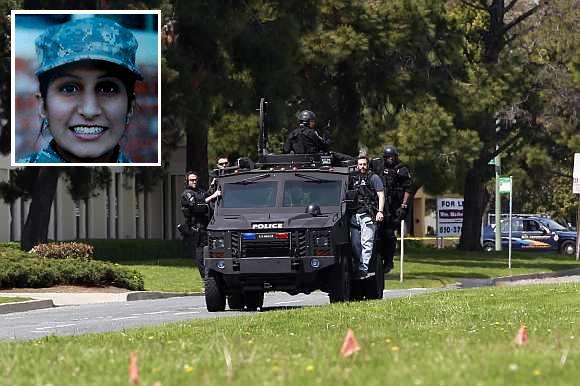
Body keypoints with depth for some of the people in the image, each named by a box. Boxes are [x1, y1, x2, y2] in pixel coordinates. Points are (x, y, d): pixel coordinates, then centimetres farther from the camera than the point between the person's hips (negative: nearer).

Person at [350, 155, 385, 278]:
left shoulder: (374, 178, 3)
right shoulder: (354, 179, 19)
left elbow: (381, 195, -2)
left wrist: (380, 211, -13)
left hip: (368, 215, -6)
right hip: (354, 215, 6)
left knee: (366, 243, -10)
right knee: (355, 243, 5)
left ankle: (364, 269, -15)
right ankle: (359, 265, 14)